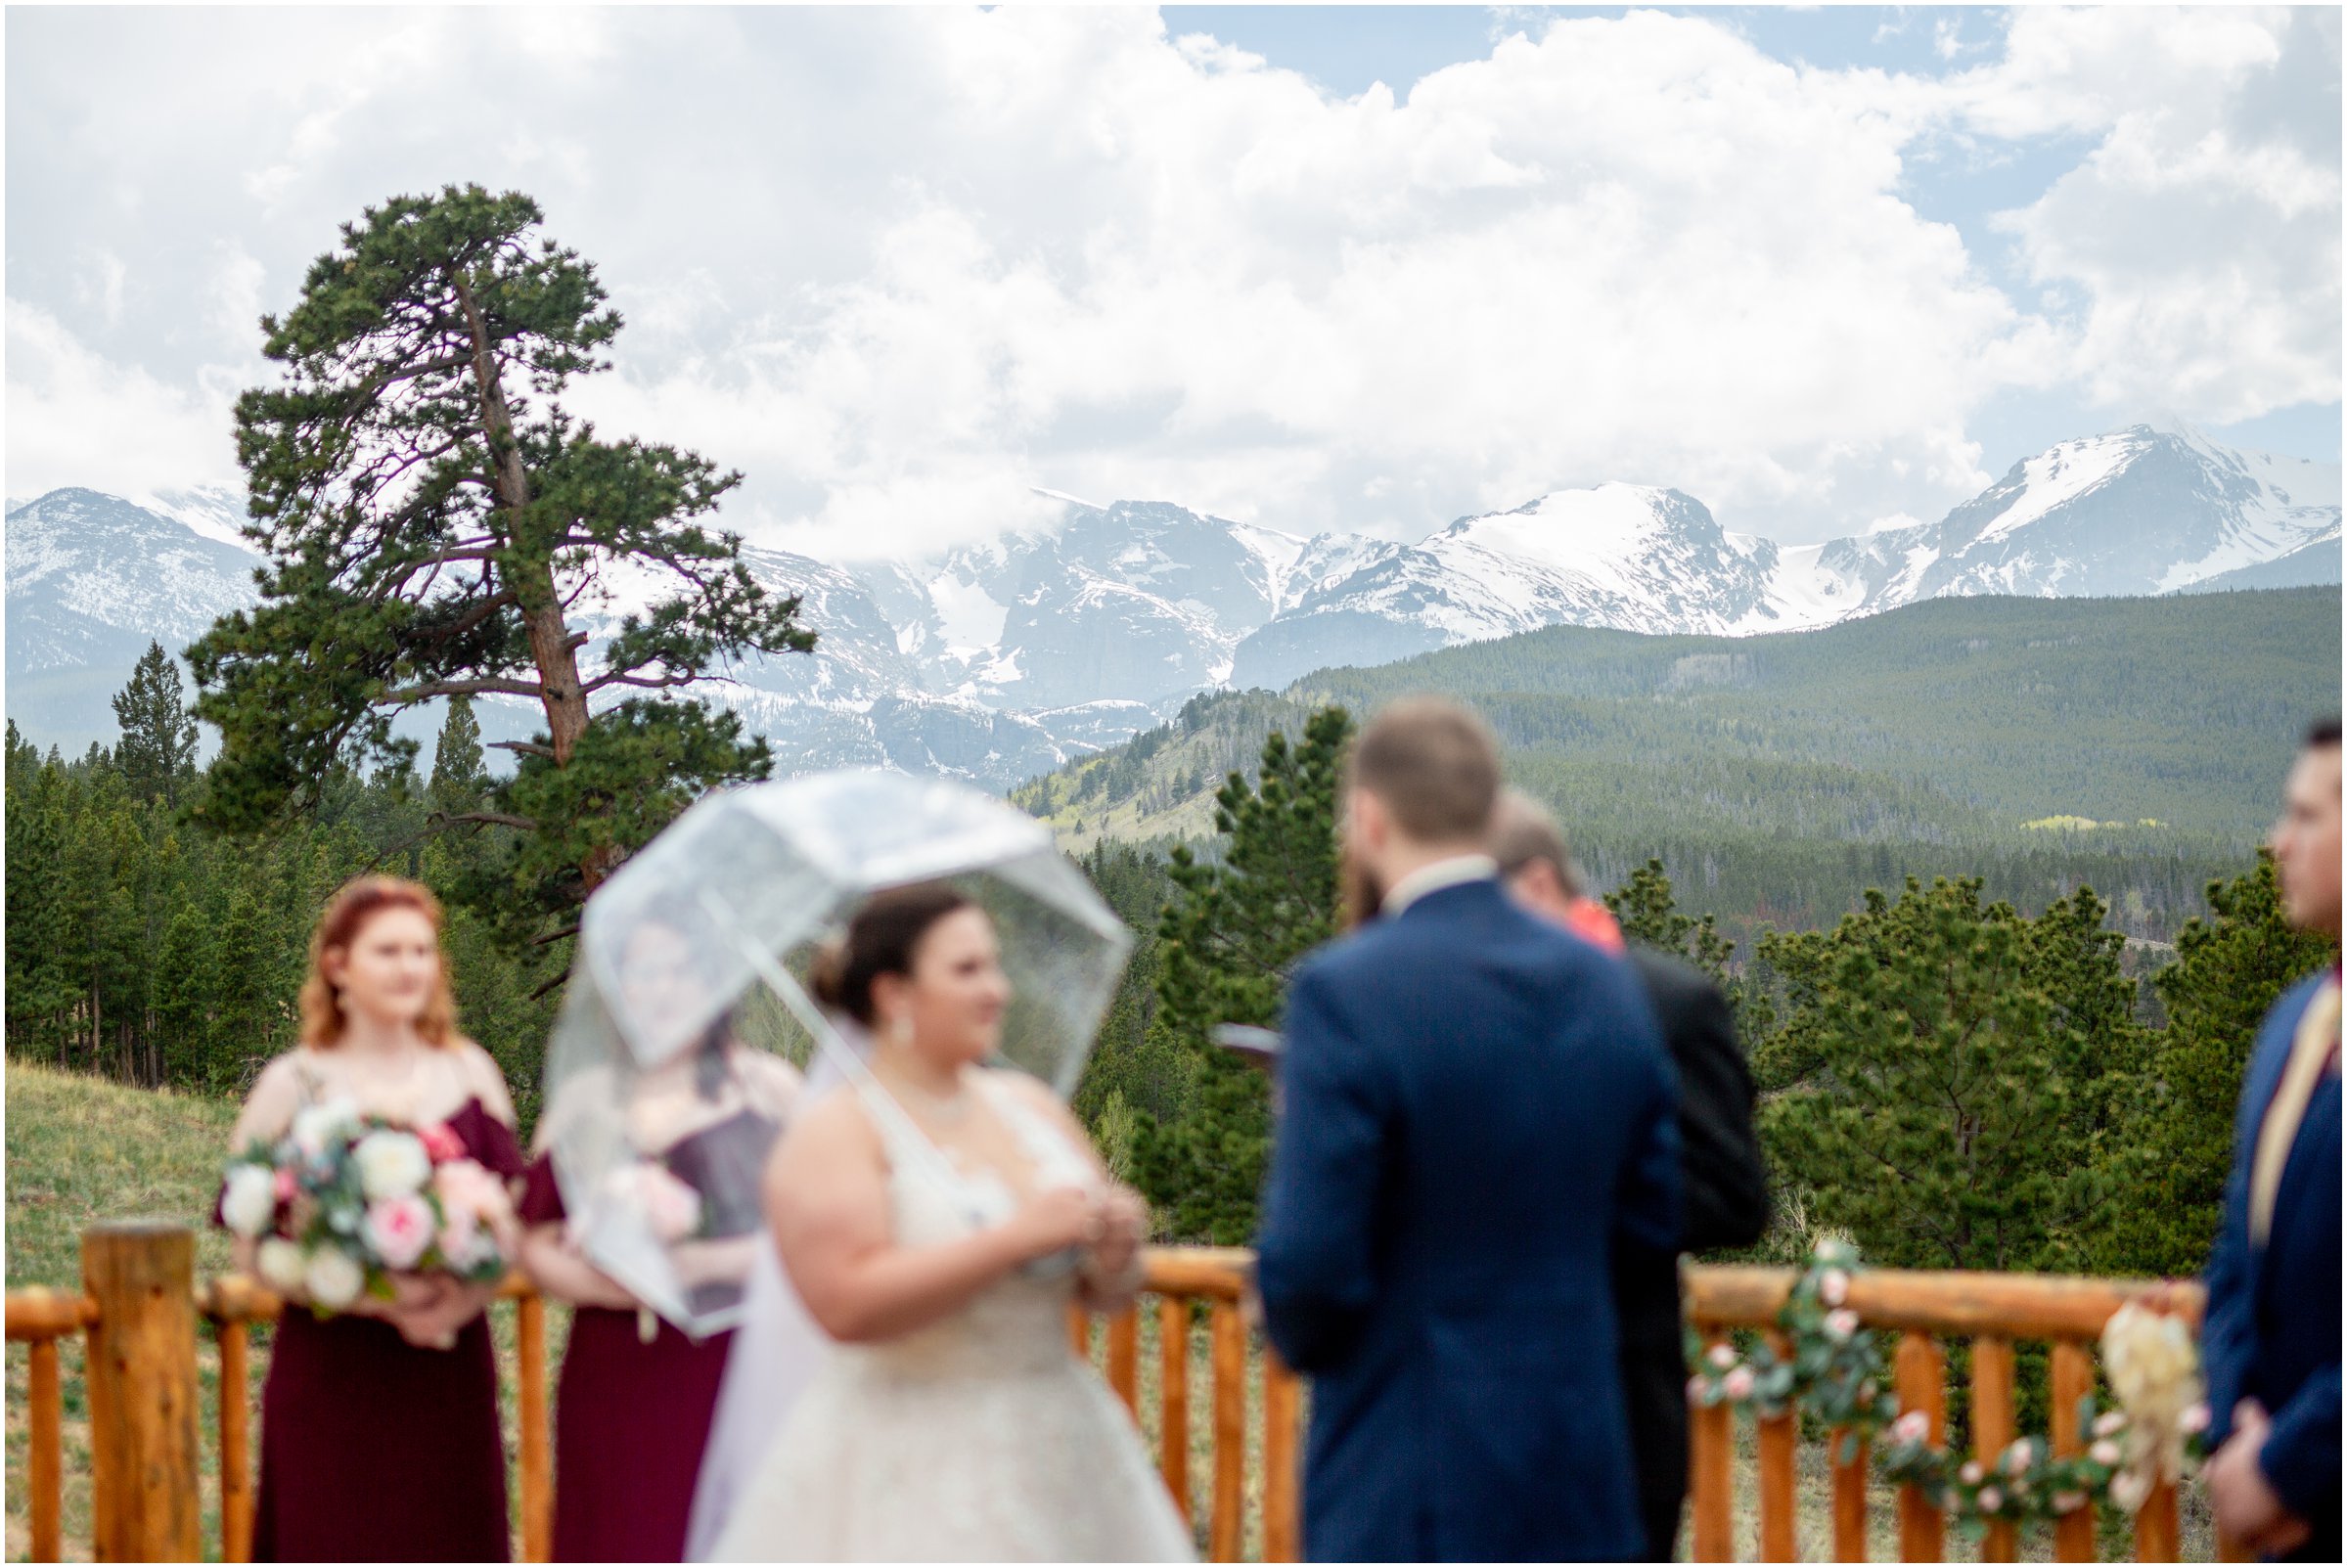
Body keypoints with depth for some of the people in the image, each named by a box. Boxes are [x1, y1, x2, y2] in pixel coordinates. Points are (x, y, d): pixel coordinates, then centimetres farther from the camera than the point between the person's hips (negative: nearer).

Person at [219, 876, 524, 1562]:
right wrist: (373, 1297, -17)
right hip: (330, 1378, -3)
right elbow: (253, 1249, -4)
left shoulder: (469, 1073, 8)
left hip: (450, 1369, 3)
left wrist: (464, 1298, -12)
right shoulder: (293, 1086, -1)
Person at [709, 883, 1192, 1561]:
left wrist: (1115, 1258, -7)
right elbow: (847, 1304, -21)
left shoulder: (1030, 1105, 11)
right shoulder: (835, 1132, -6)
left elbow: (1109, 1296, 16)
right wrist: (1016, 1238, -21)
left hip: (1054, 1449, 6)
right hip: (908, 1472, -5)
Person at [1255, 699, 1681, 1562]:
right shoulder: (1608, 984, 3)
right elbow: (1654, 1212, 10)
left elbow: (1310, 1264, -17)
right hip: (1581, 1458, 6)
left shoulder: (1345, 990, -16)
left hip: (1408, 1474, -6)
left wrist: (1300, 1341, 4)